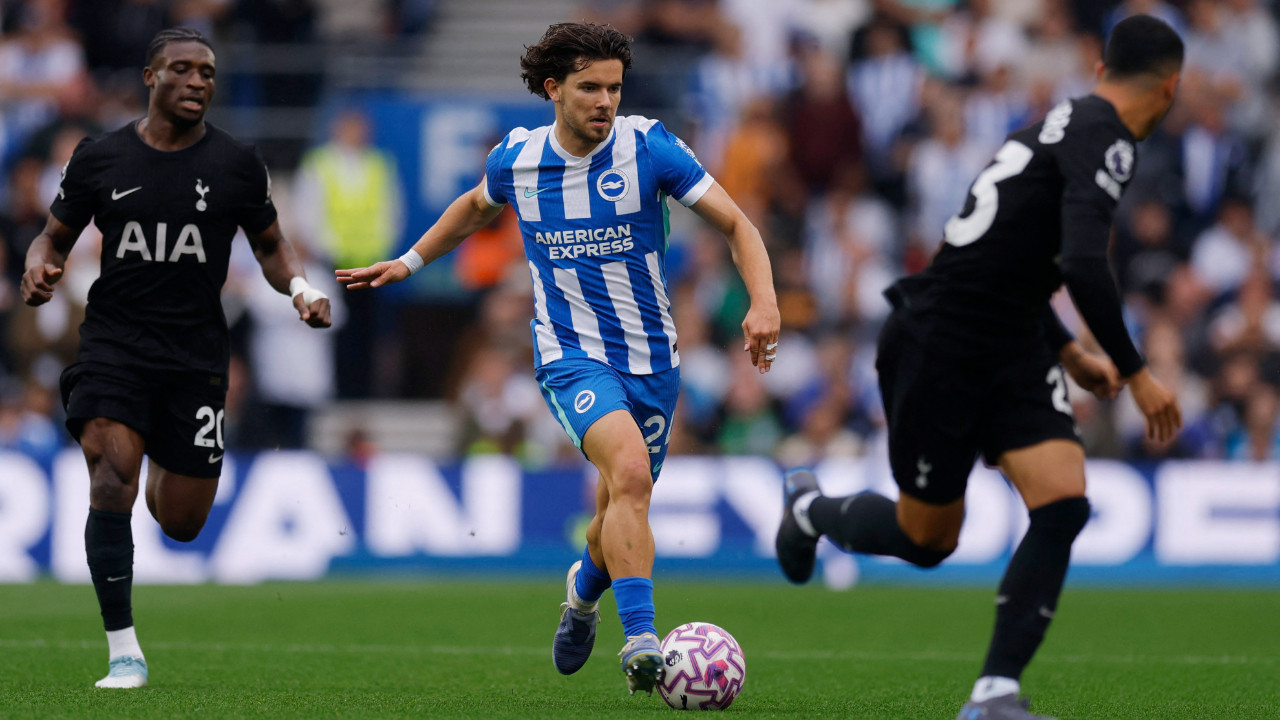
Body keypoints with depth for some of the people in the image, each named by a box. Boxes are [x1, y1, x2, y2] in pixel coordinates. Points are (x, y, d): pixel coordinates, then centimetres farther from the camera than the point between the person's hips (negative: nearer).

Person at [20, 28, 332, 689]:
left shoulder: (236, 164, 3)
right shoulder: (99, 158, 3)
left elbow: (269, 244, 16)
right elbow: (56, 236, 13)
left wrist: (299, 287, -4)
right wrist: (39, 266, -9)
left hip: (196, 354, 1)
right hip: (113, 340, -1)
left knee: (182, 523, 5)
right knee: (111, 480, -22)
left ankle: (166, 469, 45)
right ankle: (123, 653, -14)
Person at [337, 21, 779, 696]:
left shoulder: (649, 147, -9)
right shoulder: (516, 158, -2)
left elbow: (736, 224, -5)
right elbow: (476, 208, 23)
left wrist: (763, 303, -20)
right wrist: (408, 262, 26)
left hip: (651, 358, 2)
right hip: (571, 354, -2)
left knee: (622, 512, 11)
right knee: (629, 467, -29)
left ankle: (585, 588, 49)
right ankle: (641, 639, -33)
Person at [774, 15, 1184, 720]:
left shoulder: (1066, 123, 12)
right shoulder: (1103, 138, -17)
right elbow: (1082, 264, -30)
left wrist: (1069, 353, 25)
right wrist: (1135, 375, -25)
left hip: (1010, 353, 9)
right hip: (937, 352, -9)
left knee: (1064, 505, -10)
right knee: (927, 540, 8)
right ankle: (813, 510, 40)